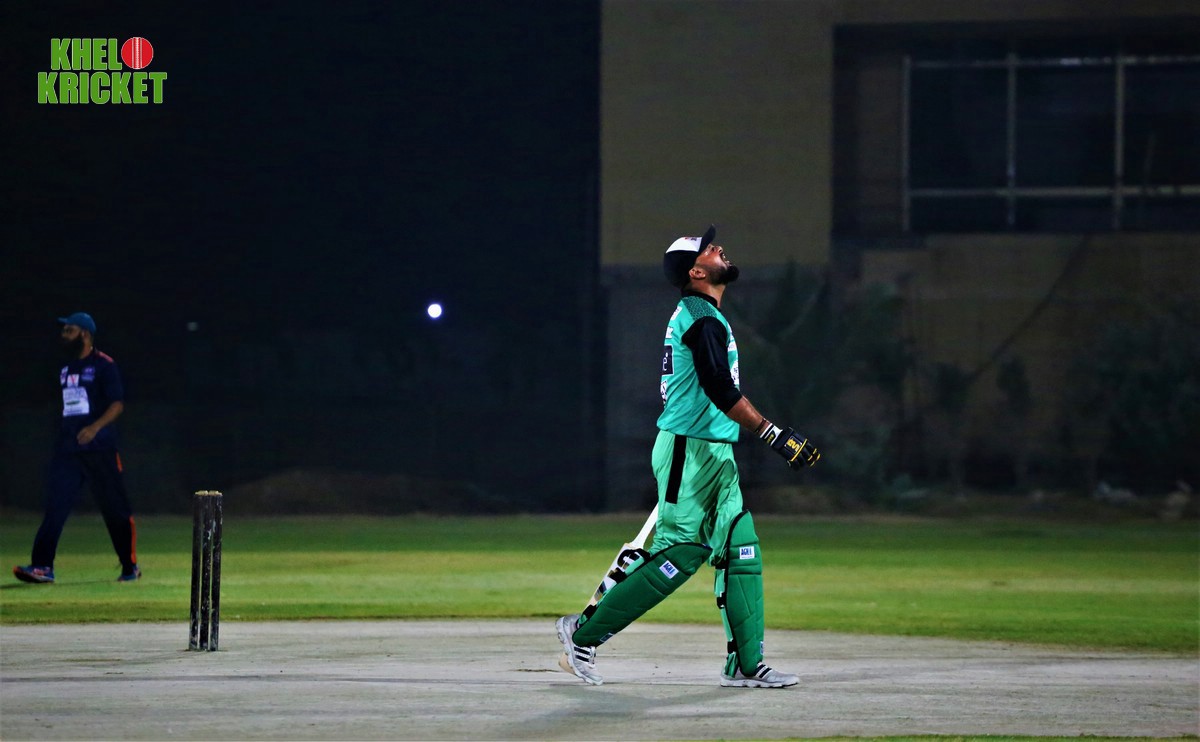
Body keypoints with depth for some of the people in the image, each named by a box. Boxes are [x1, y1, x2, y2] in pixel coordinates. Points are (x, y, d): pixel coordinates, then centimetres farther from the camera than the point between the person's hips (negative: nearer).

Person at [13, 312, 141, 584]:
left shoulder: (103, 366, -5)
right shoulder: (66, 368, 17)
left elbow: (117, 404, -12)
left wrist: (95, 427, -26)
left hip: (99, 448, -6)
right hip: (67, 448, 6)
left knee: (115, 508, 1)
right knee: (55, 505, -8)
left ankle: (130, 566, 15)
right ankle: (42, 566, -15)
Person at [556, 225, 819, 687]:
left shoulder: (695, 315, 18)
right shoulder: (702, 317, -15)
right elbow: (721, 391, -26)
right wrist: (775, 435, -28)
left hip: (715, 456, 10)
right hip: (690, 452, -10)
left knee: (742, 553, 5)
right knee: (679, 554, -9)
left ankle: (745, 665, 4)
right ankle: (584, 632, -2)